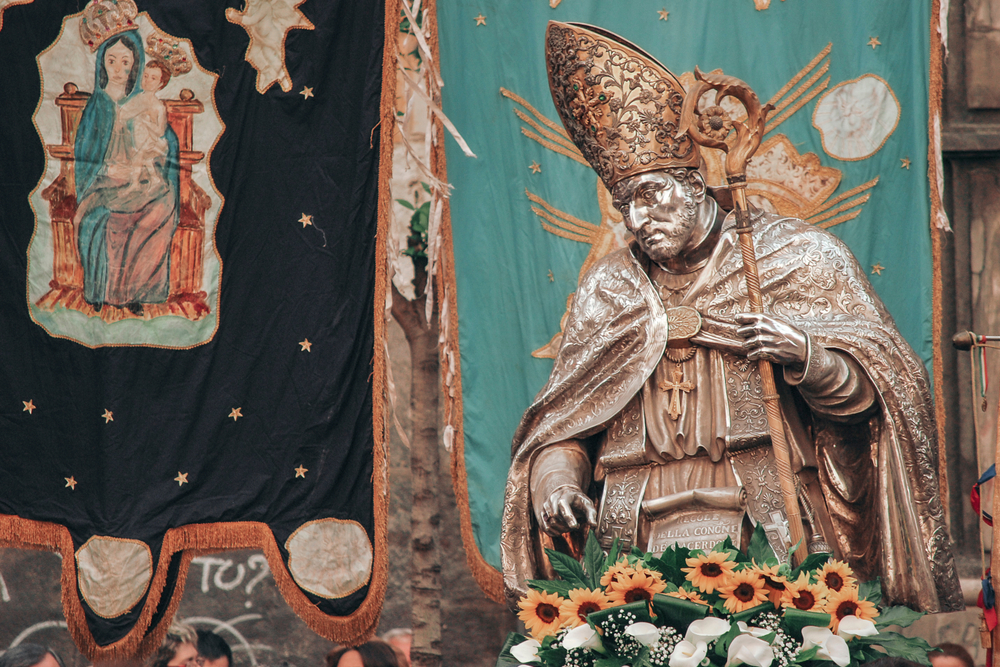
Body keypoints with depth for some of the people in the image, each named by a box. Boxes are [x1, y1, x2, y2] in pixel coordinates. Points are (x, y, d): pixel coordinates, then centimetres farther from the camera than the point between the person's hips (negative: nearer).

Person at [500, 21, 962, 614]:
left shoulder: (795, 257, 9)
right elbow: (561, 431, 19)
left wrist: (807, 359, -14)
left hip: (774, 542, -2)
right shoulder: (607, 291, 18)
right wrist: (557, 485, -2)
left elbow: (878, 391, 6)